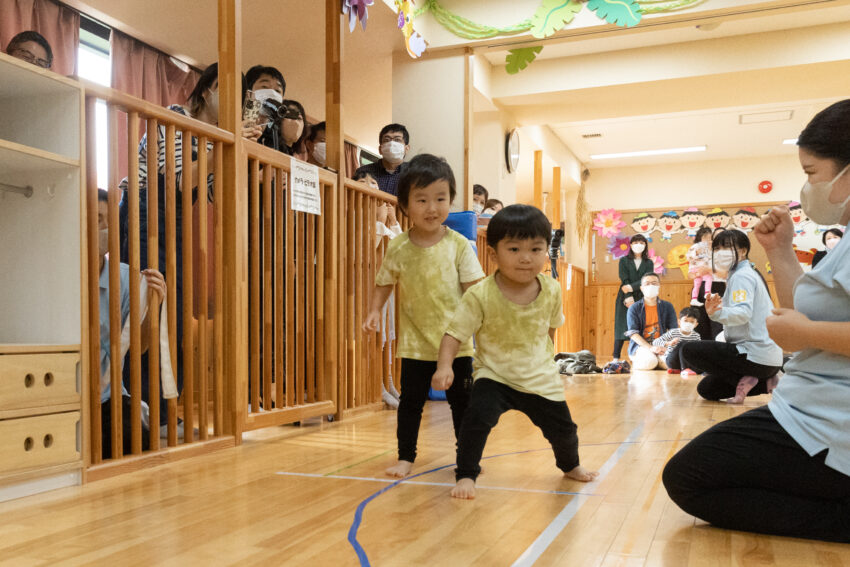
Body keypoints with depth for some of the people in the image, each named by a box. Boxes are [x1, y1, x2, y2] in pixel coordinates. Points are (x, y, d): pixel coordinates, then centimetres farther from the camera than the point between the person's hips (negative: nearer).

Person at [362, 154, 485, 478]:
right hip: (415, 342, 1)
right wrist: (375, 312, -6)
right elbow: (383, 284, 8)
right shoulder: (398, 248, -4)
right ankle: (406, 457, 24)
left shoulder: (458, 244, -7)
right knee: (410, 401, 9)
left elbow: (473, 288, -6)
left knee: (462, 402, 11)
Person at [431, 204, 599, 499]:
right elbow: (454, 334, -18)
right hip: (494, 376, -3)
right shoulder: (480, 295, -22)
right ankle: (466, 475, -7)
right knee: (477, 417, -28)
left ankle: (571, 466, 50)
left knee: (563, 429, 16)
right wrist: (444, 366, -32)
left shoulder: (551, 290, -10)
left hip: (541, 378, 3)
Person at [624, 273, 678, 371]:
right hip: (640, 345, -2)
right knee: (649, 362, -34)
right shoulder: (634, 308, 2)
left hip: (661, 345, 2)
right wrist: (650, 348, -23)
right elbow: (633, 333, -9)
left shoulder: (667, 306, 10)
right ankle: (637, 362, 0)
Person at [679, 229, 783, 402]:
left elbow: (743, 313, -29)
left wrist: (718, 312, -46)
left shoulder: (742, 276, -12)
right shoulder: (749, 274, 21)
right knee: (706, 389, 18)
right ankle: (763, 383, 8)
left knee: (689, 351, -13)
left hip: (755, 356, -10)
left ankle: (742, 380, -12)